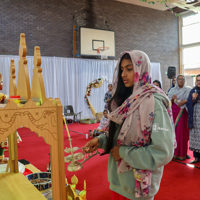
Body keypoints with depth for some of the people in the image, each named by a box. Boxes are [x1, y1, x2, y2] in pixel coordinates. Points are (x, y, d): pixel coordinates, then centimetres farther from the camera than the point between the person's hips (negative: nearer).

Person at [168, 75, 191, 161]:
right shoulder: (172, 90, 12)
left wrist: (184, 101, -18)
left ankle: (182, 153, 4)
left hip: (183, 112, -1)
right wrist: (172, 99, -13)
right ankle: (174, 152, 4)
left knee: (182, 131, -4)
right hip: (173, 112, 1)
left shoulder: (188, 90, 8)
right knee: (174, 131, -3)